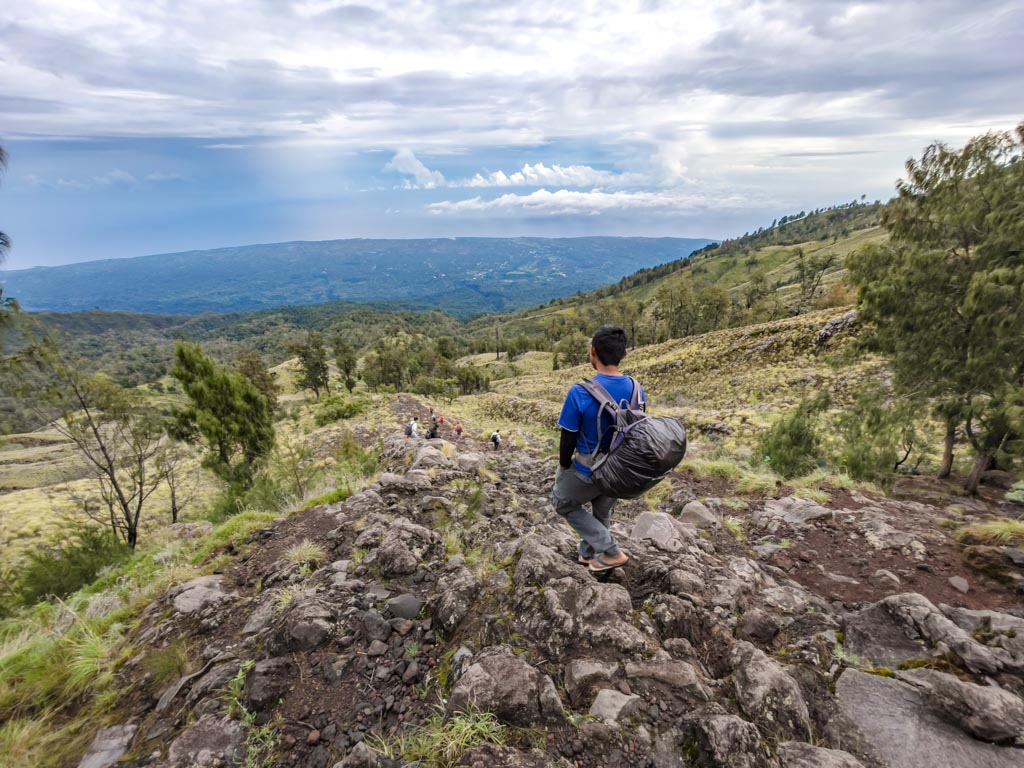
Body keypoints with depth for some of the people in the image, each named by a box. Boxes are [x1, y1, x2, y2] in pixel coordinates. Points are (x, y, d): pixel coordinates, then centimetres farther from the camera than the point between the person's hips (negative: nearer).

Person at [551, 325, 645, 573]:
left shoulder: (580, 393, -27)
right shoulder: (637, 389, -11)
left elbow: (568, 440, -19)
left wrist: (563, 467, 0)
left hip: (590, 470, -5)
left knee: (563, 502, 22)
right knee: (602, 512, 29)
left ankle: (611, 552, 17)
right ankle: (588, 553, 50)